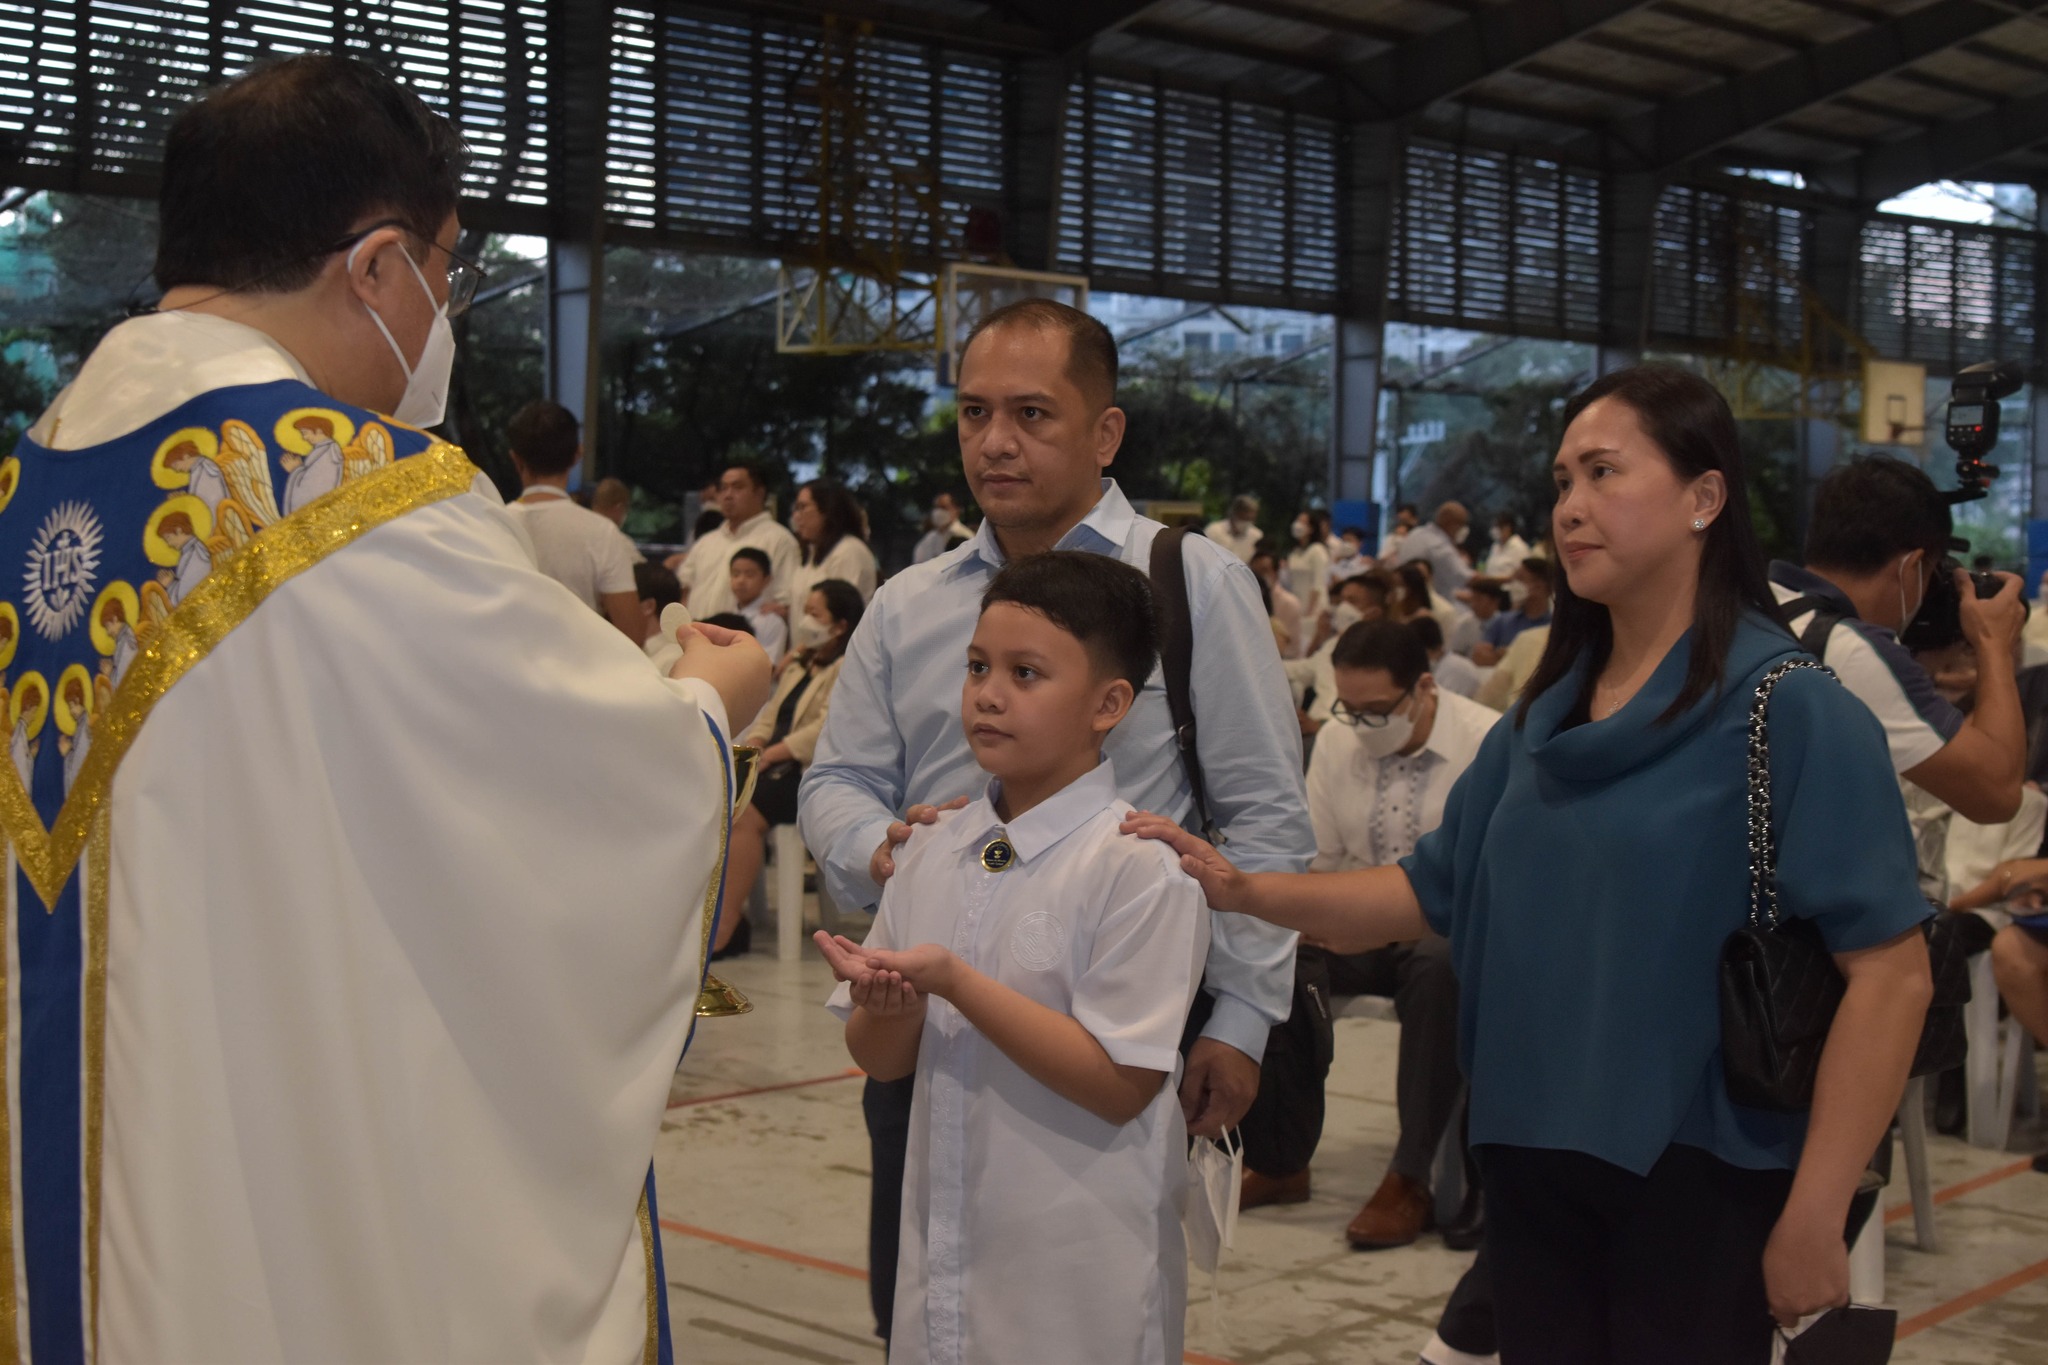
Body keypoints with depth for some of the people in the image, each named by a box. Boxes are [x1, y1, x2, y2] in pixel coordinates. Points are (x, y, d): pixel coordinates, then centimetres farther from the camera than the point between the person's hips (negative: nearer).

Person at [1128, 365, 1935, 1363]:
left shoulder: (1790, 709, -12)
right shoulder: (1547, 713, 8)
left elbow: (1890, 970, -15)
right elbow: (1434, 890, 9)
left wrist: (1813, 1218, -17)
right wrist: (1241, 889, -6)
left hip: (1697, 1174, -6)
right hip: (1531, 1162, 6)